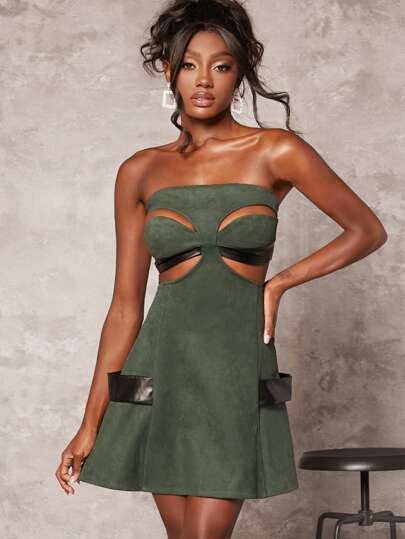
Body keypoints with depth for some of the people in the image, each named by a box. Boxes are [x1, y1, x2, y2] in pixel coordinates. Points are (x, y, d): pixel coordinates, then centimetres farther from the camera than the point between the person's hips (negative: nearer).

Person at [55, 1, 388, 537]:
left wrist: (280, 282, -4)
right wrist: (91, 423, 3)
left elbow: (368, 230, 7)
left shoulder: (276, 152, -1)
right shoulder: (140, 171, 5)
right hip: (163, 367, 2)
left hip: (238, 370, -2)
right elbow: (125, 306, 6)